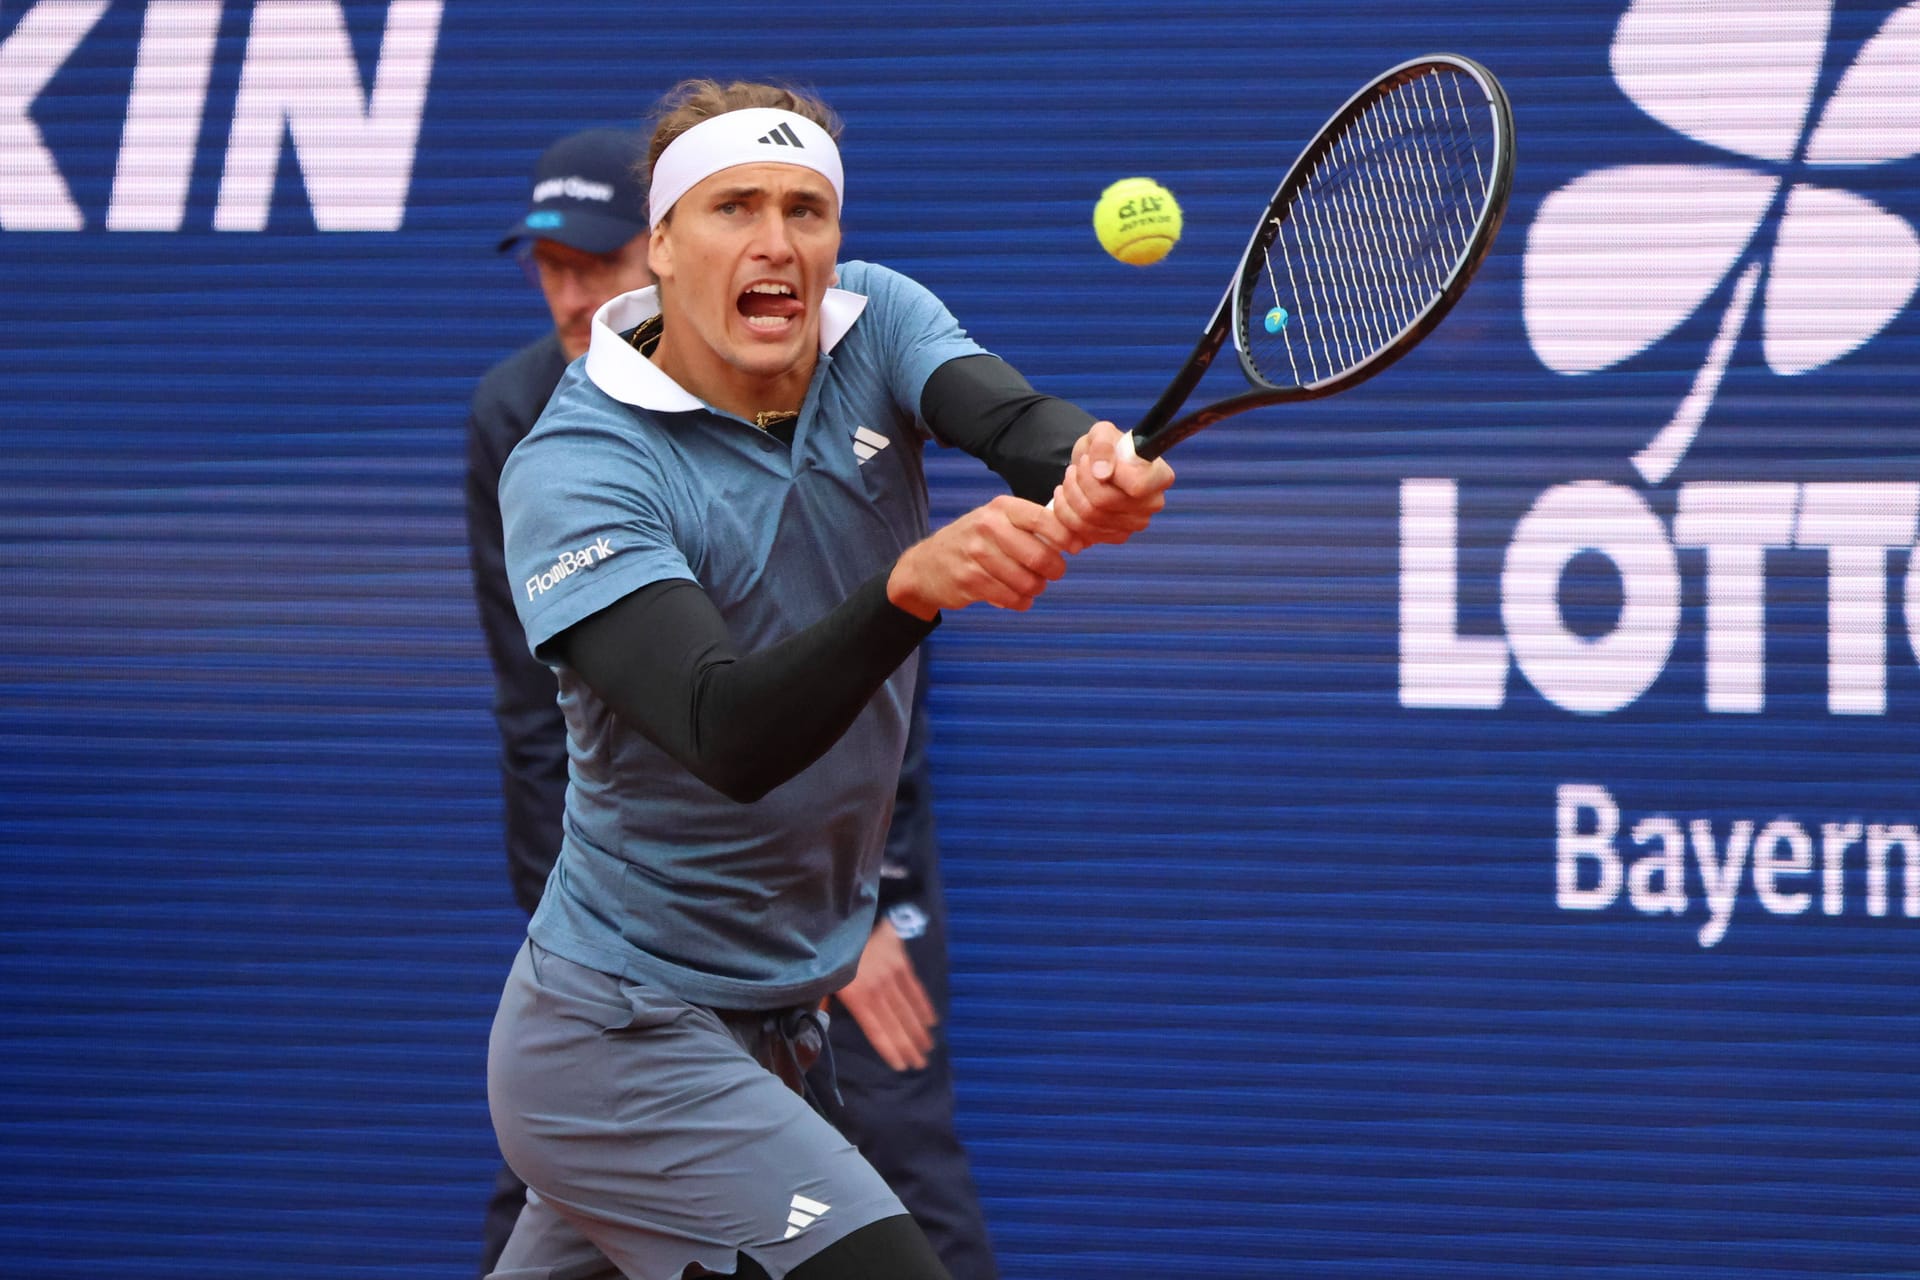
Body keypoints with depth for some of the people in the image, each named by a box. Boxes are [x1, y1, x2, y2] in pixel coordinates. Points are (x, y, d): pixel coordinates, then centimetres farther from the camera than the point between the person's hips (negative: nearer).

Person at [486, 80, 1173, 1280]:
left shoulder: (876, 324, 0)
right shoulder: (575, 469, -18)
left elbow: (1015, 418, -22)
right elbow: (729, 736, -32)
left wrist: (1096, 469, -45)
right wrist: (913, 584, -48)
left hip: (775, 1026, 7)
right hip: (625, 1044, -7)